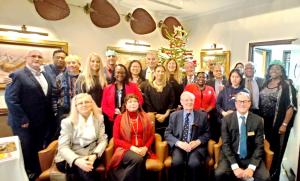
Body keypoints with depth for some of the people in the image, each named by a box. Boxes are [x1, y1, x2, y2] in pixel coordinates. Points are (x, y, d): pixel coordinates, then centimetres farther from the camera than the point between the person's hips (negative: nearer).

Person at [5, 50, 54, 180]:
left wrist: (50, 118, 6)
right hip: (25, 124, -6)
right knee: (26, 153, 9)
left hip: (43, 123, 6)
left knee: (39, 152, 17)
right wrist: (22, 120, -18)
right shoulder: (18, 75, -10)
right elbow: (10, 99, -17)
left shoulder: (45, 76, 11)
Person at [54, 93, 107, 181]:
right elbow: (63, 146, -11)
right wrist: (76, 160, -30)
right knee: (83, 170, -31)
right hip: (69, 159, -1)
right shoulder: (67, 122, -3)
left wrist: (94, 155, -21)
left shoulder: (99, 118, 3)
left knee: (87, 169, -30)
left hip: (90, 156, 2)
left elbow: (102, 140, -1)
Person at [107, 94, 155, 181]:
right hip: (125, 149, -2)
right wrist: (132, 147, -13)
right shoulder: (119, 118, 4)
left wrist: (145, 148, -9)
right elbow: (116, 139, 0)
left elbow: (151, 135, 10)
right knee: (137, 159, -32)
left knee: (139, 161, -31)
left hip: (142, 150, 2)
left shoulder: (144, 117, 11)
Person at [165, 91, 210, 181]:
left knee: (194, 163, -30)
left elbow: (207, 133, 9)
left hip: (197, 146, 0)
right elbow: (167, 134, 5)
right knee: (177, 162, -29)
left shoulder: (202, 115, 11)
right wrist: (179, 143, -13)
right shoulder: (174, 115, 11)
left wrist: (198, 141, -11)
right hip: (179, 146, 1)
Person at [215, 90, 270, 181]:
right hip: (231, 156, -1)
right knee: (219, 173, -25)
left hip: (251, 157, 1)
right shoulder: (227, 120, -4)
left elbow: (259, 146, -4)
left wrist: (251, 167, -16)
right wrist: (235, 166, -17)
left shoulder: (258, 120, -2)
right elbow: (226, 144, -7)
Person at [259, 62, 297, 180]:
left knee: (275, 150, 8)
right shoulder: (265, 84, 7)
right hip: (264, 122, 5)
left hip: (278, 123, -4)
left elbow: (291, 106, -13)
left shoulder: (287, 85, -8)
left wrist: (284, 124, -17)